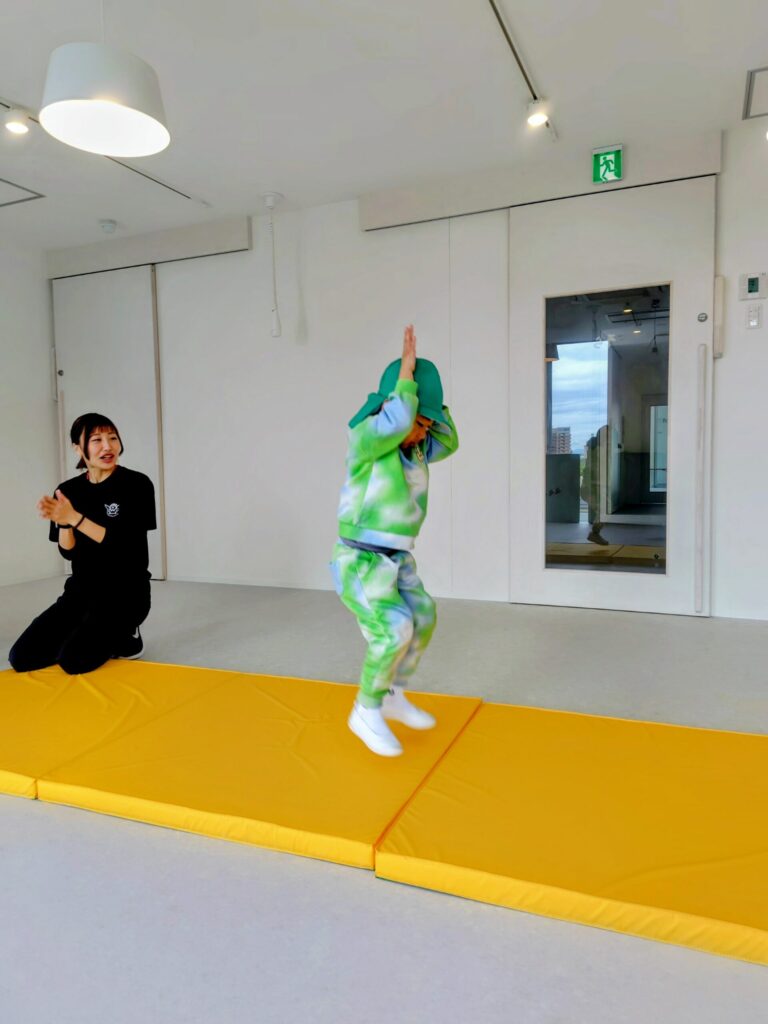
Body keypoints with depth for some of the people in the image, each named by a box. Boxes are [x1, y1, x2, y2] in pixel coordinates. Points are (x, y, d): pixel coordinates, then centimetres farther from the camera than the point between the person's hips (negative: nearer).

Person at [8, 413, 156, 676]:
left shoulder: (137, 485, -10)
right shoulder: (68, 491, 4)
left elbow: (125, 544, -18)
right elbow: (68, 552, 2)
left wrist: (75, 518, -25)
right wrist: (62, 522, -18)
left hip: (124, 593, -5)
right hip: (81, 591, 6)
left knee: (73, 661, -22)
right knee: (22, 658, -4)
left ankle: (124, 640, 7)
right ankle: (101, 639, 15)